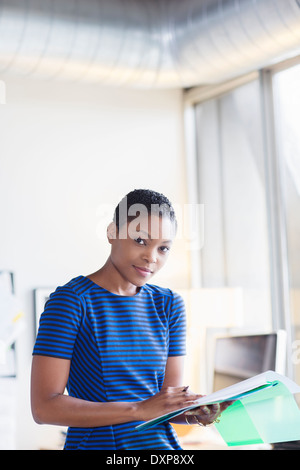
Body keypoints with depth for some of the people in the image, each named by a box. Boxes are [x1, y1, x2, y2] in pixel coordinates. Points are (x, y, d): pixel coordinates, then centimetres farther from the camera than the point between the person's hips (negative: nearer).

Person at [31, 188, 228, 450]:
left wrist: (195, 411, -14)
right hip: (96, 443, -3)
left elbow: (171, 399, 8)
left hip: (162, 441, 4)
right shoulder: (72, 301, -8)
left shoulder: (168, 304, 9)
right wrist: (139, 410, -20)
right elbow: (44, 407, -15)